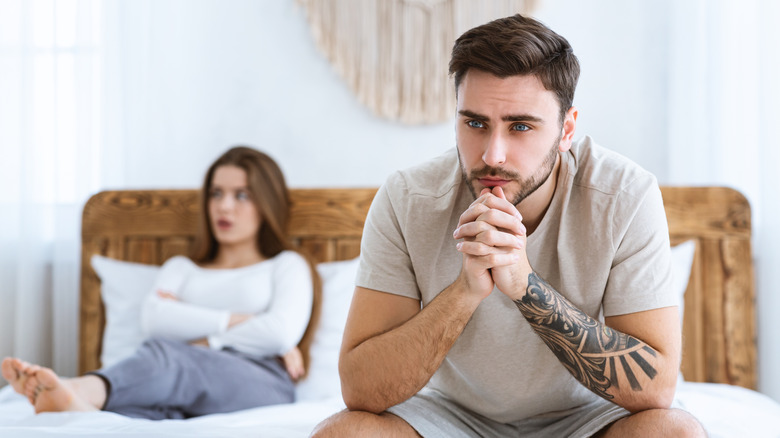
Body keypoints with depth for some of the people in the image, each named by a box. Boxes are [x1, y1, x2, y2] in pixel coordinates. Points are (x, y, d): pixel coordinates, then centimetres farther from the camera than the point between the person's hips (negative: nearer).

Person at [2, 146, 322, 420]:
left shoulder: (286, 266, 24)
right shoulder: (181, 268, 35)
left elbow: (281, 332, 0)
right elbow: (155, 320, 9)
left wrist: (201, 339, 4)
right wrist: (234, 321, 2)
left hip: (262, 383, -3)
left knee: (167, 353, -37)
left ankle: (81, 391, -66)